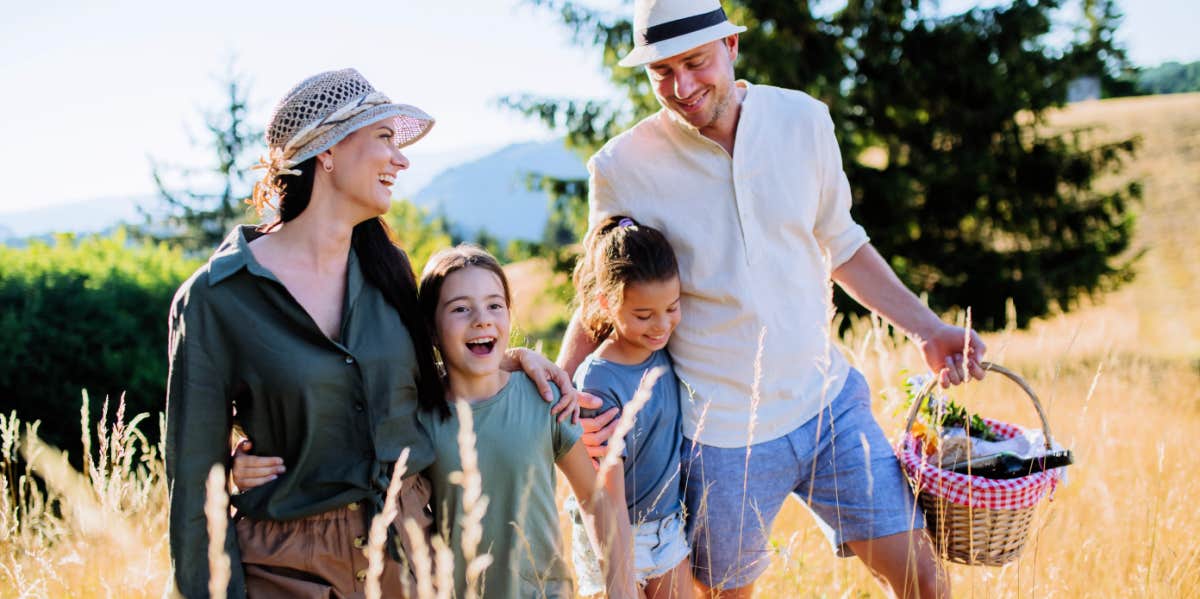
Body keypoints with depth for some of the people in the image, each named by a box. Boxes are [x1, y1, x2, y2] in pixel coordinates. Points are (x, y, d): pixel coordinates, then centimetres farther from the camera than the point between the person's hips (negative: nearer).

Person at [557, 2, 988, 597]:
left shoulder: (803, 119, -3)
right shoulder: (622, 168, -12)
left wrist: (926, 329, 7)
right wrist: (560, 383, -18)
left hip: (828, 401, 3)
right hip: (720, 432, -2)